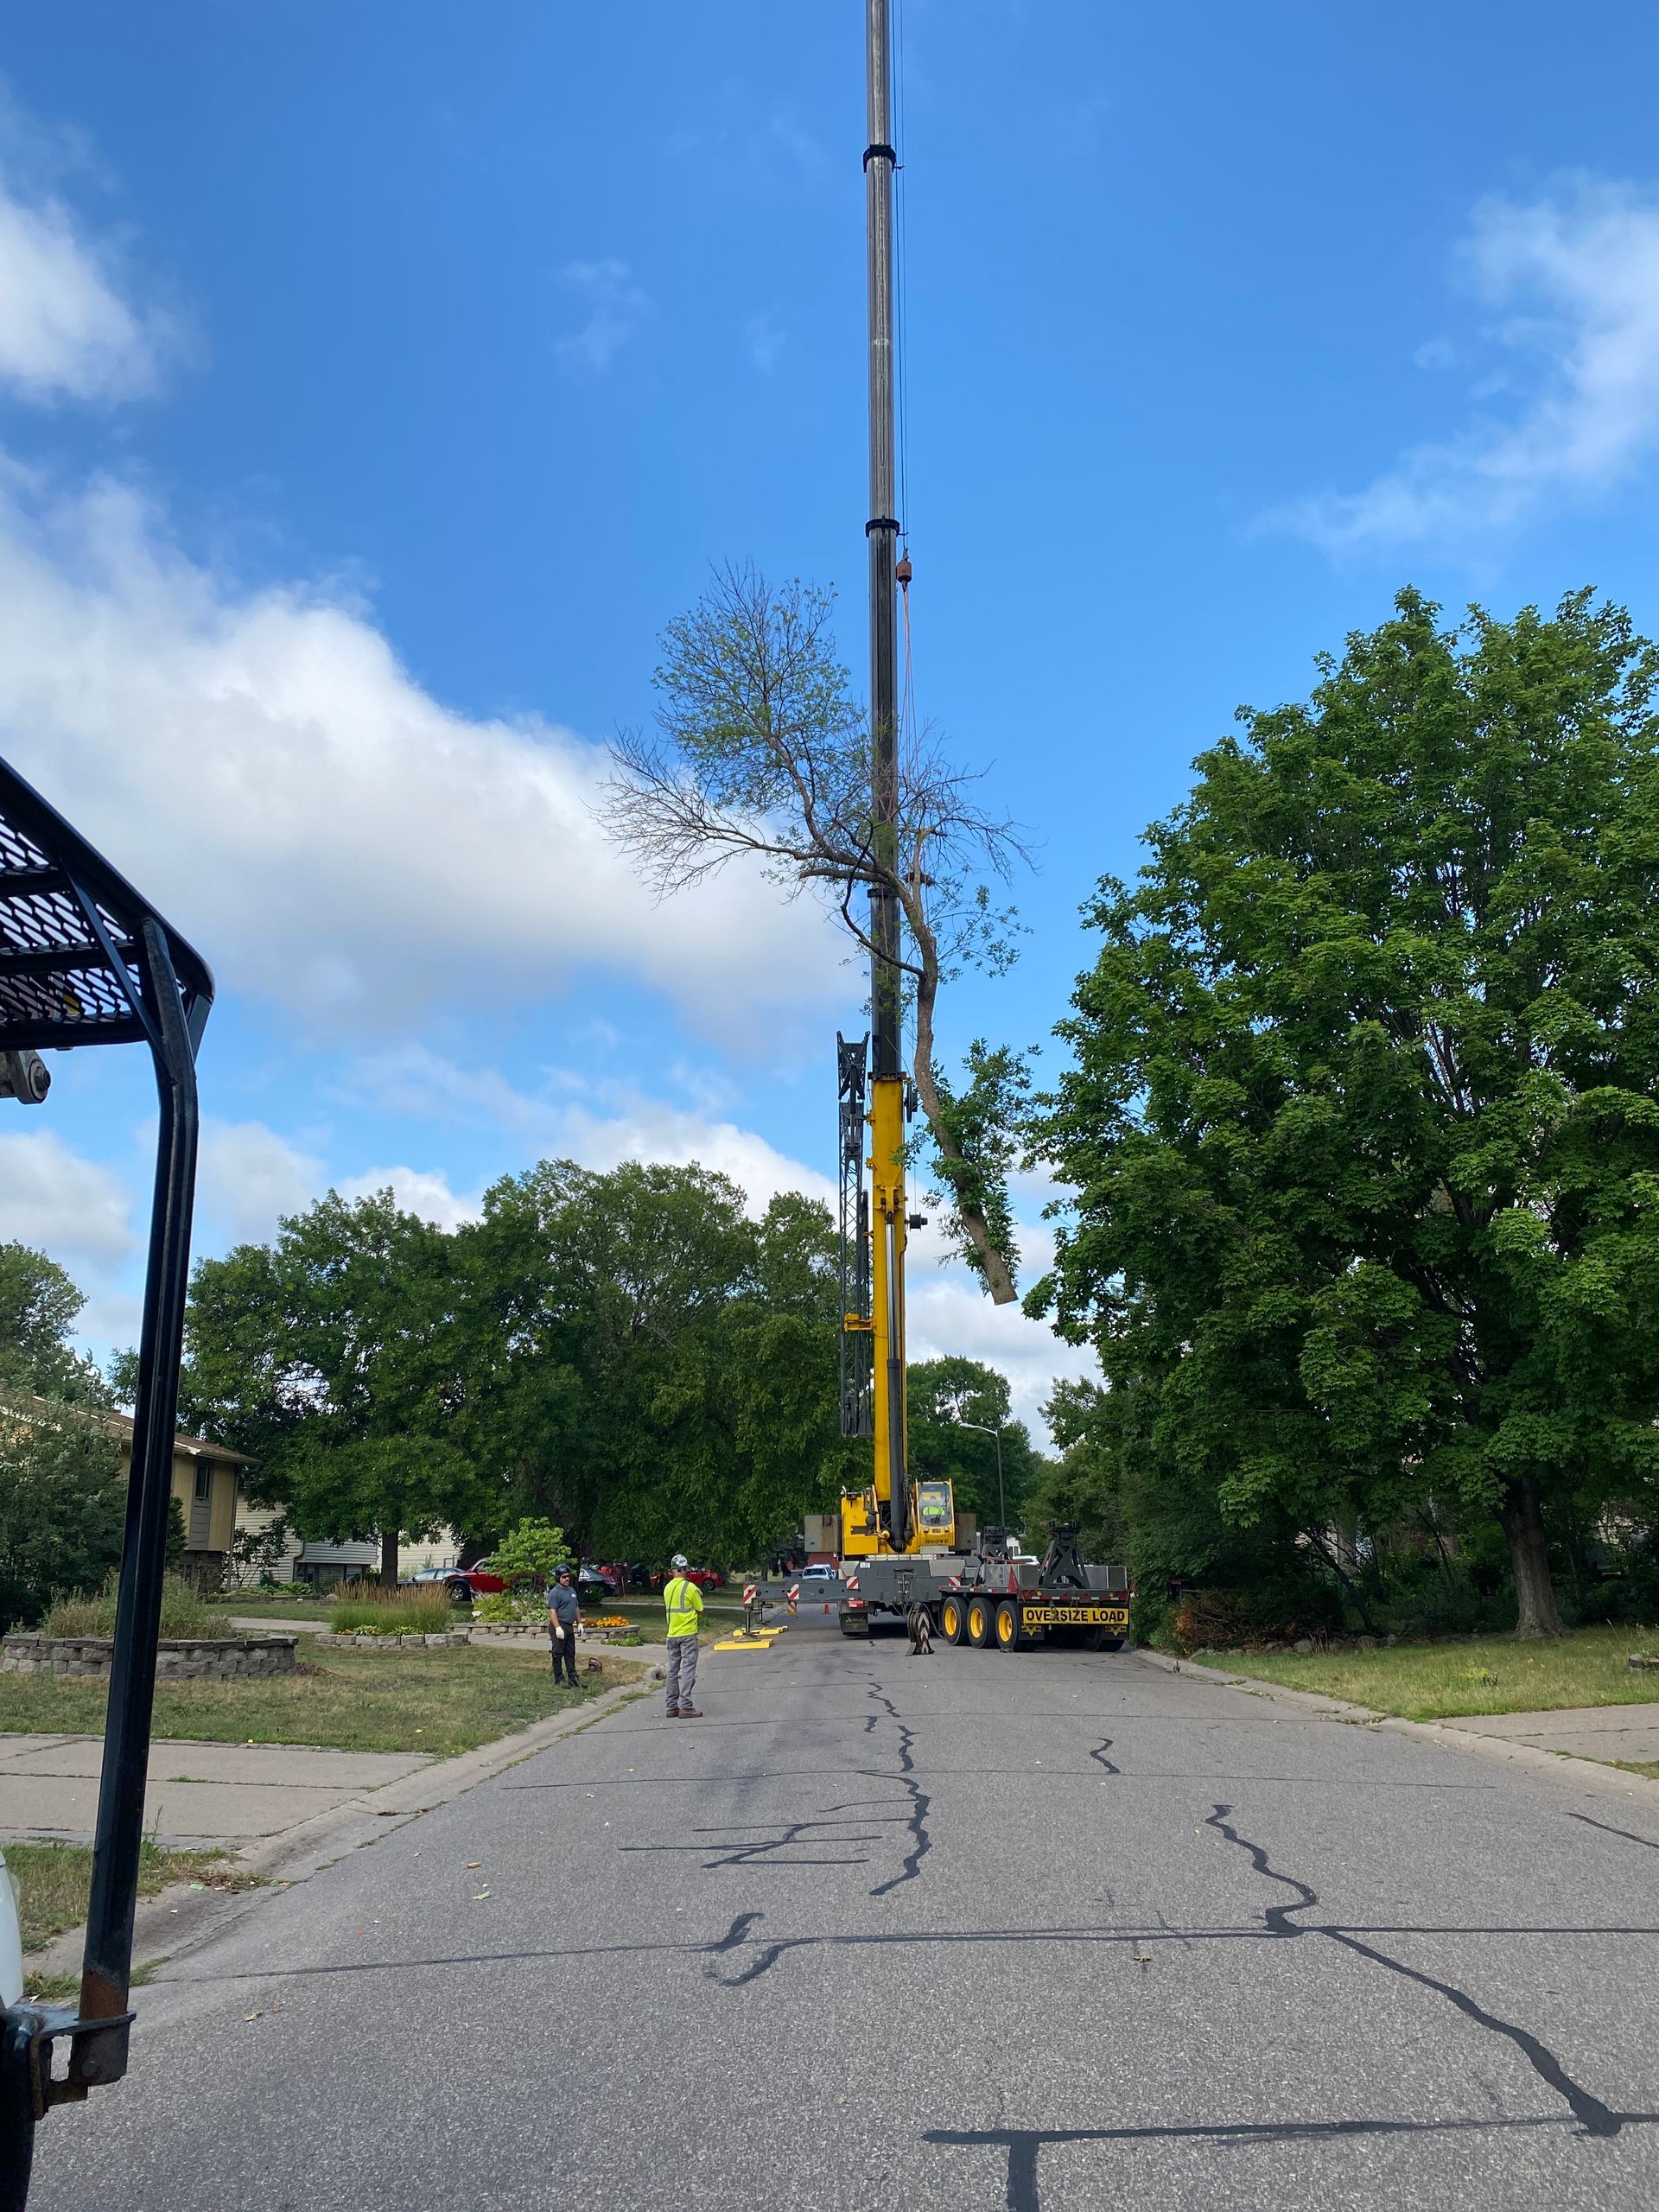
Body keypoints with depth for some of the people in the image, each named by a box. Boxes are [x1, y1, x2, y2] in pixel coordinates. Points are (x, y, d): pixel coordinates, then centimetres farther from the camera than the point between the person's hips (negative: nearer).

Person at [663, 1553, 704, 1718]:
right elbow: (700, 1610, -5)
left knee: (673, 1671, 11)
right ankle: (685, 1706, -11)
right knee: (687, 1670, -6)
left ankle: (672, 1707, 14)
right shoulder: (690, 1588, -12)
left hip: (672, 1634, 6)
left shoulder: (667, 1588, 6)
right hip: (688, 1633, -6)